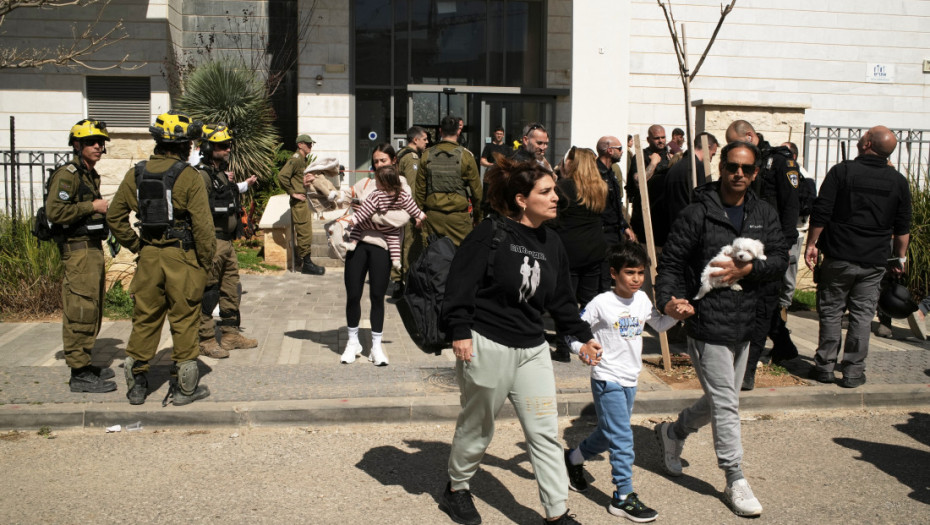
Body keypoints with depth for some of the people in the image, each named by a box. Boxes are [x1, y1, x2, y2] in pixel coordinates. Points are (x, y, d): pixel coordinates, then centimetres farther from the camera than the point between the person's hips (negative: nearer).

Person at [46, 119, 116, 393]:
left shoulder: (91, 175, 19)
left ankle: (85, 365, 25)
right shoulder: (67, 174, -12)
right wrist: (93, 207, -17)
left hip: (93, 248, 10)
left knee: (92, 310, 15)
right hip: (77, 249, -10)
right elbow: (55, 211, -23)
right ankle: (79, 374, -5)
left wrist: (105, 212, 15)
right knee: (80, 311, -9)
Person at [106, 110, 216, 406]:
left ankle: (137, 384, 21)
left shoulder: (136, 174, 4)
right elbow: (202, 225, -15)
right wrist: (207, 260, -4)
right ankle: (184, 387, 12)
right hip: (182, 258, -4)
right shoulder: (189, 177, -12)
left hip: (149, 256, 5)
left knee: (145, 319, 13)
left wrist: (136, 246, 14)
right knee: (184, 321, 5)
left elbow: (115, 217, 9)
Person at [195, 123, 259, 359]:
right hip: (212, 242, -10)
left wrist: (244, 185, 35)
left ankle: (231, 334, 27)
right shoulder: (201, 175, -16)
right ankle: (206, 341, 5)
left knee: (231, 291, 16)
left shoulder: (223, 172, 15)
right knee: (208, 293, -2)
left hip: (227, 241, 10)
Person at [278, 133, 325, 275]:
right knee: (304, 233, -7)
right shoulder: (295, 159, -15)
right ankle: (306, 264, -1)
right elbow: (282, 176, -26)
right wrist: (293, 193, -21)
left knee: (305, 233, 16)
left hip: (304, 199, 10)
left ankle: (302, 261, 25)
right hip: (299, 201, -10)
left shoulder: (304, 159, 16)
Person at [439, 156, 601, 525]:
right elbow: (461, 283, -13)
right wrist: (460, 332, -17)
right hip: (486, 346, -6)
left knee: (545, 432, 5)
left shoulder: (551, 243, 8)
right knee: (477, 427, 11)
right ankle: (456, 489, 36)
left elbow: (561, 299, 16)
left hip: (532, 349, 6)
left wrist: (582, 336, 14)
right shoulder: (491, 234, -13)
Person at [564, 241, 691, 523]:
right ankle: (623, 497, 3)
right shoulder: (601, 303, -14)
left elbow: (659, 325, 17)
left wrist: (677, 313, -2)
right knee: (622, 438, -6)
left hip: (630, 381, 7)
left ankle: (573, 458, 43)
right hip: (607, 380, -7)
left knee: (608, 434, 19)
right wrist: (582, 349, -30)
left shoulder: (642, 299, 4)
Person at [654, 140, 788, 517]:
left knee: (721, 401, 19)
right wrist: (667, 299, -25)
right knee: (725, 404, -3)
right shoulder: (698, 213, -9)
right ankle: (735, 481, 9)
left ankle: (673, 433, 43)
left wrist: (748, 269, -17)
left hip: (744, 325, 7)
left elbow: (780, 260, 2)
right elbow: (671, 262, -8)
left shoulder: (764, 214, 8)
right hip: (707, 325, -6)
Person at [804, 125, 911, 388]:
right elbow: (902, 228, 7)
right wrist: (900, 257, 18)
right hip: (874, 261, 2)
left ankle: (825, 367, 13)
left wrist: (811, 244, 1)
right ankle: (853, 371, 9)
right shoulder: (899, 182, 3)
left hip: (839, 257, -2)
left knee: (830, 312, 8)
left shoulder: (842, 171, -7)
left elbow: (820, 213, -8)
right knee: (862, 315, 7)